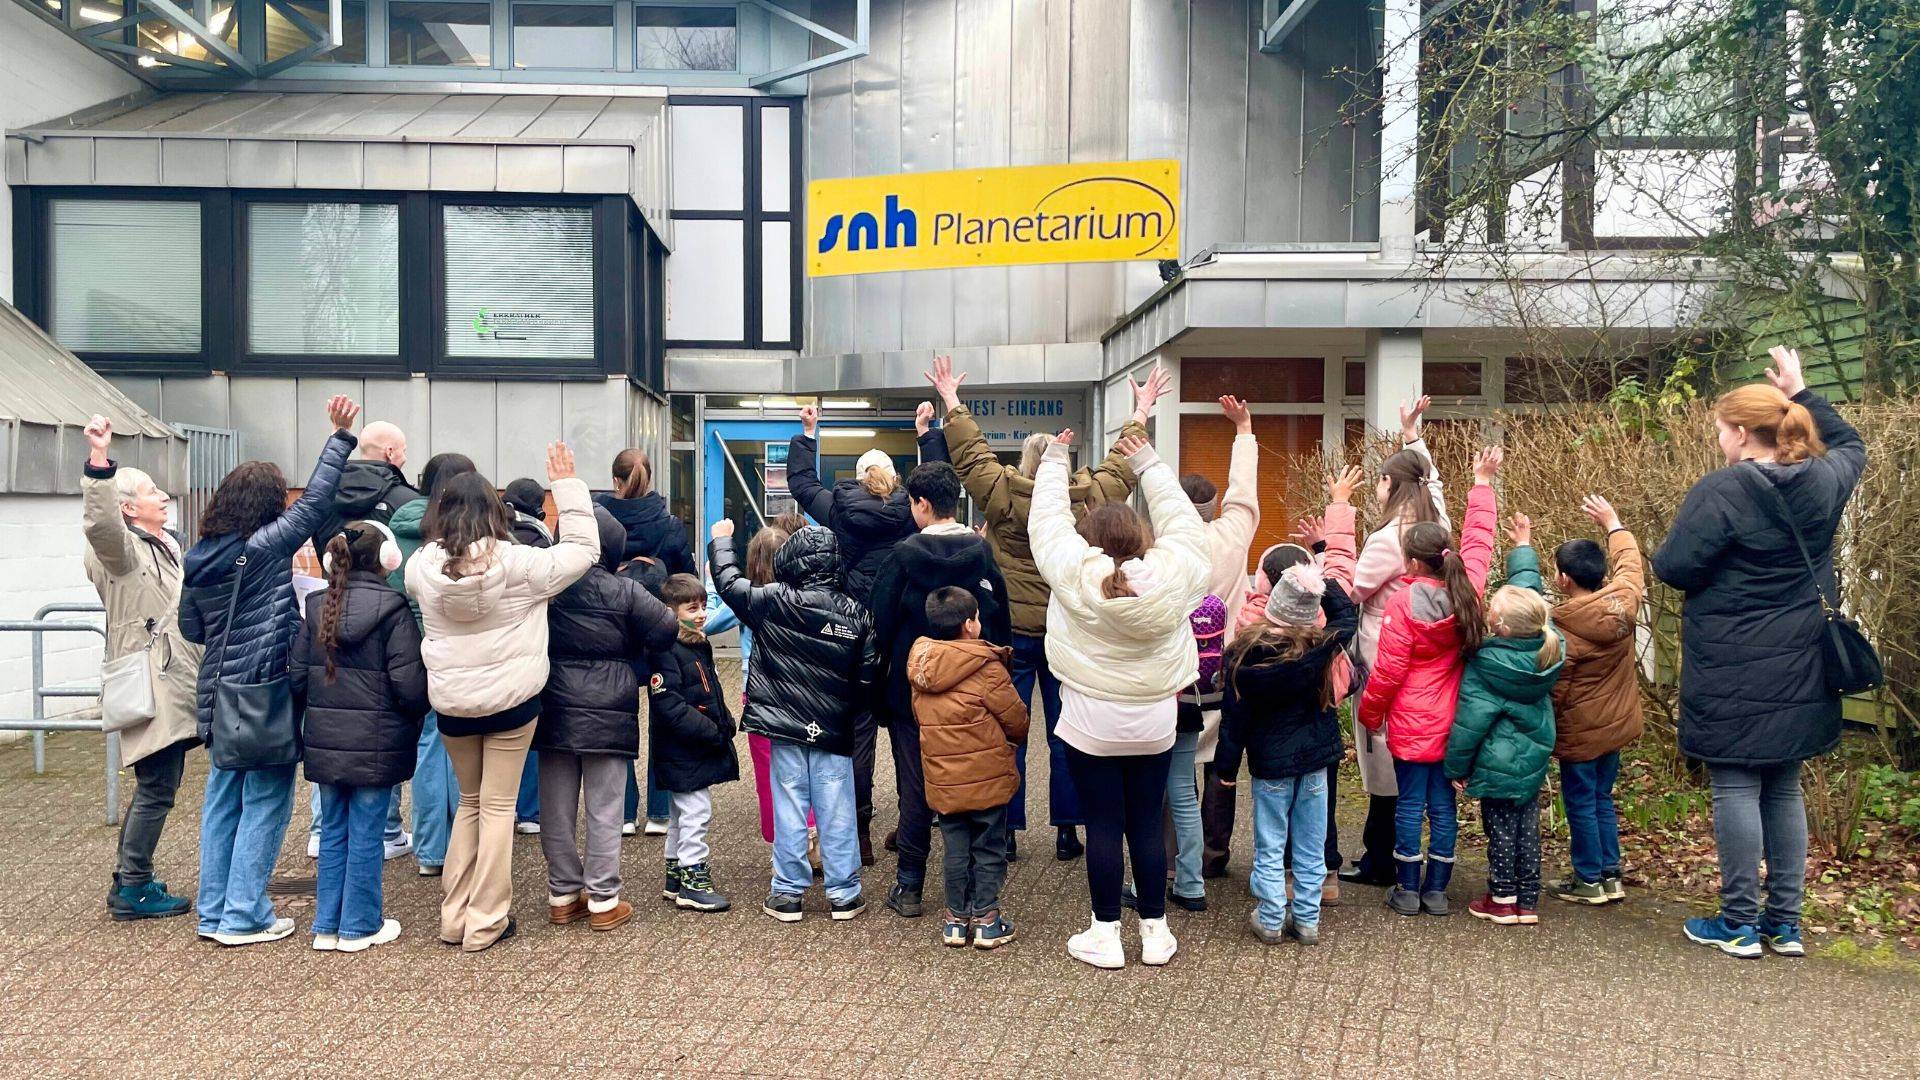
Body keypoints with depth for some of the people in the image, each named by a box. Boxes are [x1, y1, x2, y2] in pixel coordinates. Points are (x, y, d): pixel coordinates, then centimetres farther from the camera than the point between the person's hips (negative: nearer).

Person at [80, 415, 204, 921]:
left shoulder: (166, 546, 19)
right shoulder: (120, 549, -10)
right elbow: (99, 521, -35)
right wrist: (99, 461, -45)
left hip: (174, 685, 10)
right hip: (150, 688, -10)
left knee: (155, 787, 15)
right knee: (157, 788, -6)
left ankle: (129, 880, 26)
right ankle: (133, 889, 3)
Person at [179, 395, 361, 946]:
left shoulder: (199, 558, 6)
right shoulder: (265, 549, -15)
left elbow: (190, 628, 13)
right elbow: (313, 504, -14)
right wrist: (339, 437, -11)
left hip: (219, 694, 7)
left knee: (222, 800, 15)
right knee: (266, 803, 2)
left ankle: (213, 911, 22)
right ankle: (244, 916, 6)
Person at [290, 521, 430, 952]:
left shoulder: (317, 607, 3)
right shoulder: (393, 609, -13)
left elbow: (297, 677, 3)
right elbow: (409, 683, -16)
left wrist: (319, 713, 18)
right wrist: (417, 715, 4)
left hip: (324, 739, 5)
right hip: (375, 742, -5)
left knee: (333, 830, 15)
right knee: (366, 833, 4)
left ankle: (327, 925, 22)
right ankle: (360, 926, 14)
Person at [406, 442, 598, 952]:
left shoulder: (423, 566, -5)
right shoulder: (518, 563, -15)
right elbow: (584, 549, -5)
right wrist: (567, 484, -1)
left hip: (451, 704, 4)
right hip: (510, 700, -3)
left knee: (469, 802, 20)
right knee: (498, 807, 6)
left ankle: (454, 915, 23)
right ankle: (485, 922, 11)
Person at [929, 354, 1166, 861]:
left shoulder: (1002, 494, -9)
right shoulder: (1089, 499, -4)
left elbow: (969, 453, 4)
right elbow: (1123, 464, 13)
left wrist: (952, 403, 18)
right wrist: (1140, 416, 28)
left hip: (1012, 630, -1)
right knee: (1064, 734, 9)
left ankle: (1006, 831, 12)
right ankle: (1067, 832, 16)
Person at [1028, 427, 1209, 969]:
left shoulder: (1075, 572, -14)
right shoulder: (1172, 572, -8)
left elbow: (1049, 520, 0)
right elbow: (1181, 519, 9)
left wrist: (1054, 461, 14)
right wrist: (1149, 463, 19)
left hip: (1090, 724, -2)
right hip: (1154, 724, 3)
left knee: (1103, 827, 5)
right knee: (1147, 826, 11)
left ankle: (1105, 934, 13)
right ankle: (1156, 931, 20)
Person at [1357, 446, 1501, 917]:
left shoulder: (1404, 601, -17)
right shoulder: (1467, 590, -5)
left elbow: (1389, 669, -14)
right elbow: (1478, 540, 12)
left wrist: (1369, 713, 0)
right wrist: (1482, 484, 22)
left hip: (1411, 723, -5)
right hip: (1452, 722, 5)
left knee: (1410, 804, 4)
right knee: (1443, 804, 10)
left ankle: (1408, 890, 12)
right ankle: (1437, 890, 17)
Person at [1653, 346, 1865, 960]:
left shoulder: (1721, 491, -16)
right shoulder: (1824, 482, 4)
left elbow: (1673, 568, -16)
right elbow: (1851, 444, 28)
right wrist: (1801, 394, 28)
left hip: (1733, 672, -6)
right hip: (1800, 671, 6)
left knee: (1735, 787, 1)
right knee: (1784, 789, 14)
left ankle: (1740, 924, 7)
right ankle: (1785, 924, 20)